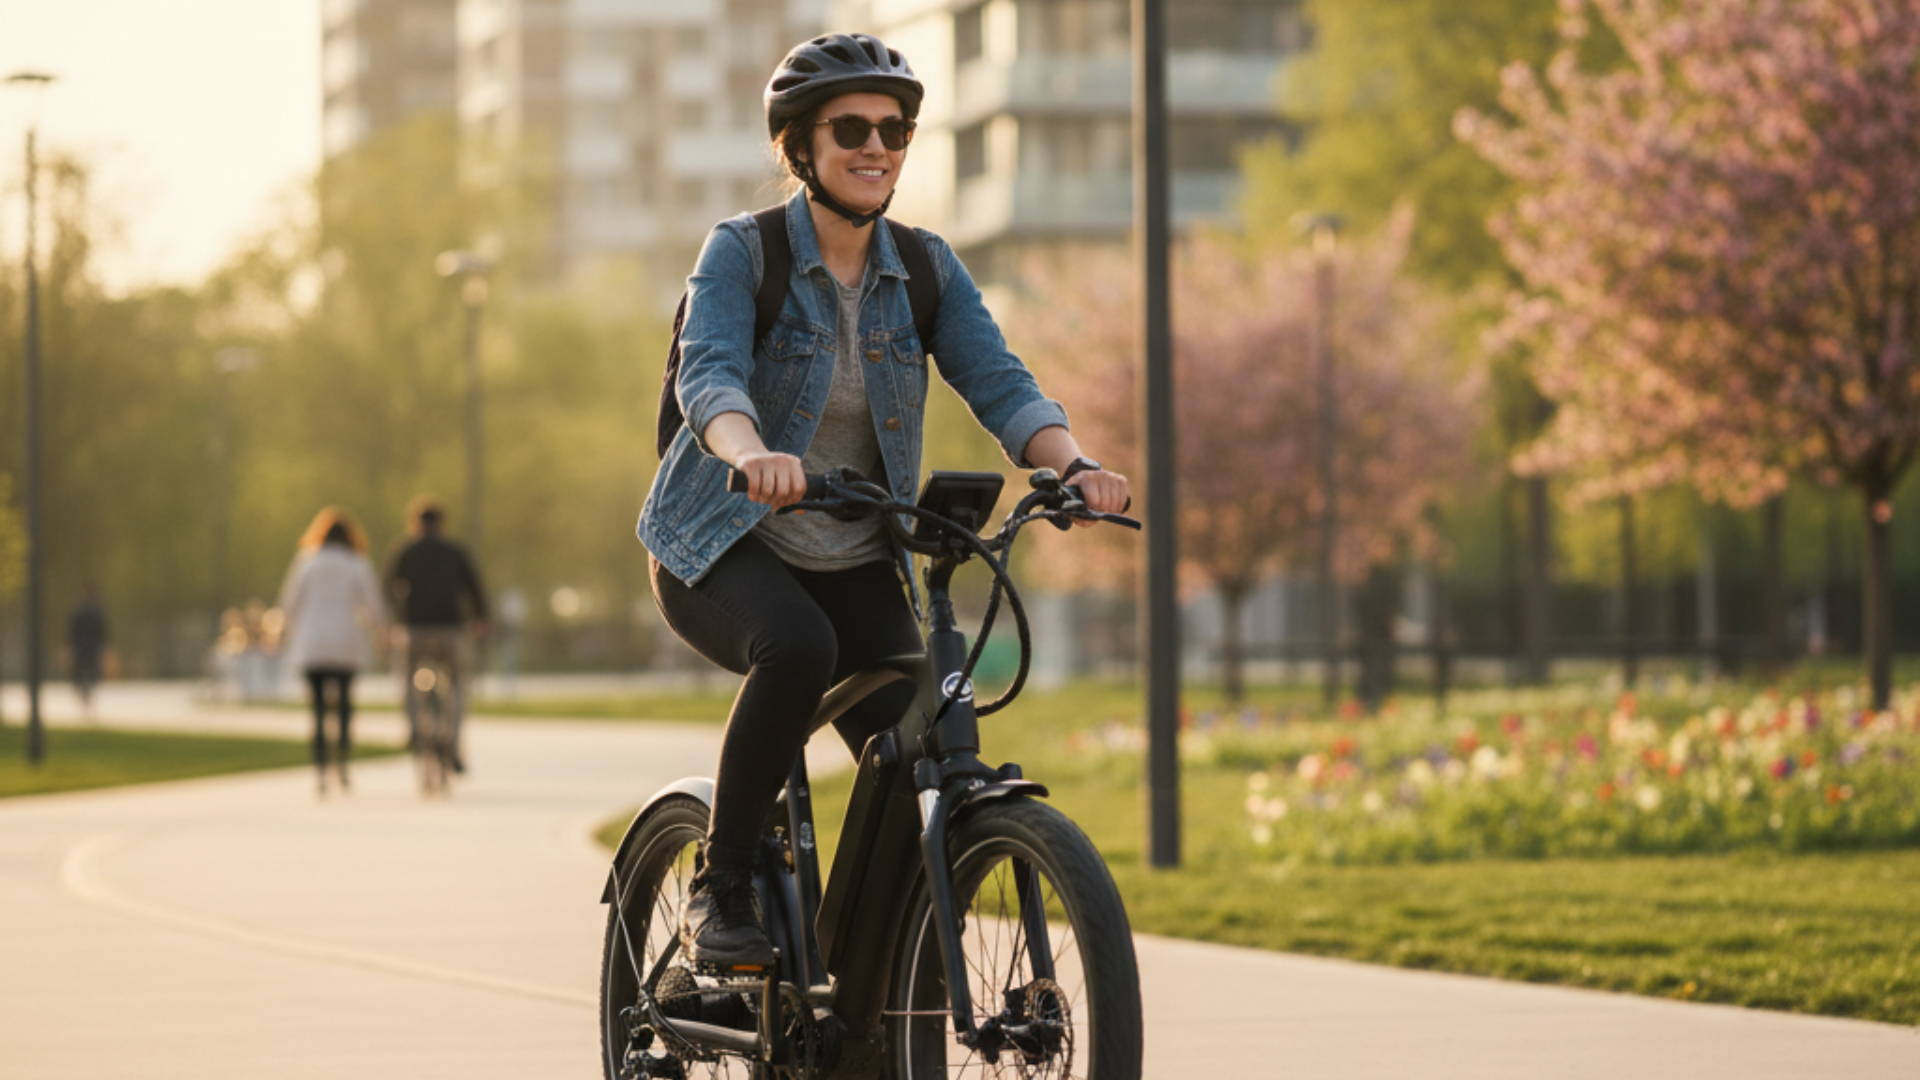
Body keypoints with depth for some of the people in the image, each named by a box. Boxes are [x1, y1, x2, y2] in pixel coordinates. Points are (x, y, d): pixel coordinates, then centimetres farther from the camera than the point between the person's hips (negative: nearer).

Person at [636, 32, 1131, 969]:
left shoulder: (925, 269, 1)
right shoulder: (742, 251, -11)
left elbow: (998, 382, -11)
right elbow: (709, 374, -28)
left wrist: (1074, 465, -32)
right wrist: (753, 455, -51)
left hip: (854, 565, 4)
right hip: (722, 549, -4)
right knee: (799, 648, -37)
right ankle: (719, 889, -19)